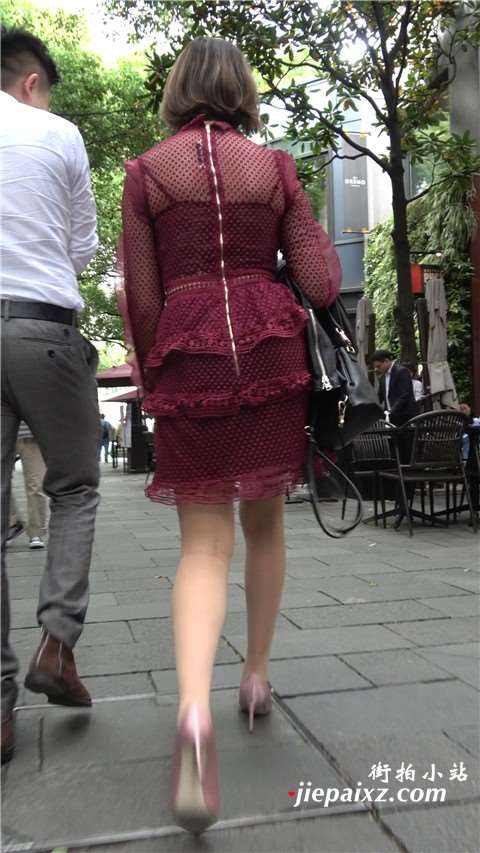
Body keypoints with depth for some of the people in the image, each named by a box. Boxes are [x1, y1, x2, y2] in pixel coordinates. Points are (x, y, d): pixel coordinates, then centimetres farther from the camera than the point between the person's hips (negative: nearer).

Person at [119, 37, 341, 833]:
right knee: (265, 522, 18)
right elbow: (320, 282, 0)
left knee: (204, 544, 0)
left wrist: (150, 379, 13)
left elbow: (141, 296, 1)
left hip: (187, 356, -1)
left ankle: (194, 713, -21)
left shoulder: (146, 170, 5)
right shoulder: (275, 166, 7)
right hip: (270, 349, 1)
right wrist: (321, 241, 22)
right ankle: (257, 674, 30)